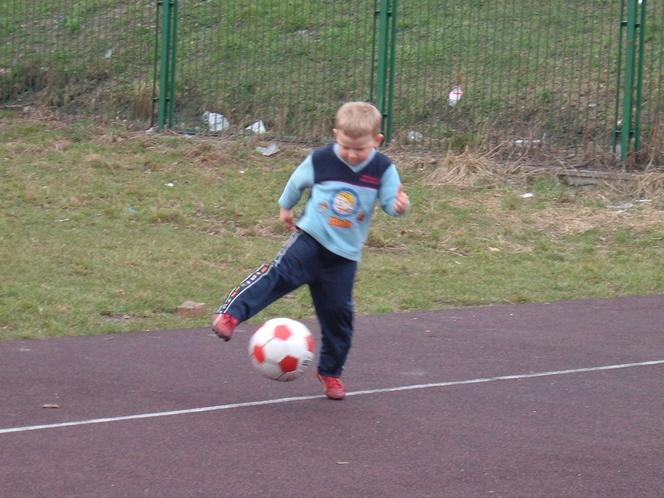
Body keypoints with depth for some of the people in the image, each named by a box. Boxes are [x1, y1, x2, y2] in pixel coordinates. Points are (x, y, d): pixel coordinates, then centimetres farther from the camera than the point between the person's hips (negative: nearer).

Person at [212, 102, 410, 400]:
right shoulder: (320, 160, -5)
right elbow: (296, 183, 13)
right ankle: (230, 314, -33)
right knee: (279, 274, -26)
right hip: (310, 240, -1)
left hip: (344, 255, 1)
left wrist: (400, 206, -29)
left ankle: (331, 372, 22)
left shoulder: (383, 170, -5)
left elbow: (391, 202, -6)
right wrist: (285, 208, 25)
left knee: (338, 313, 6)